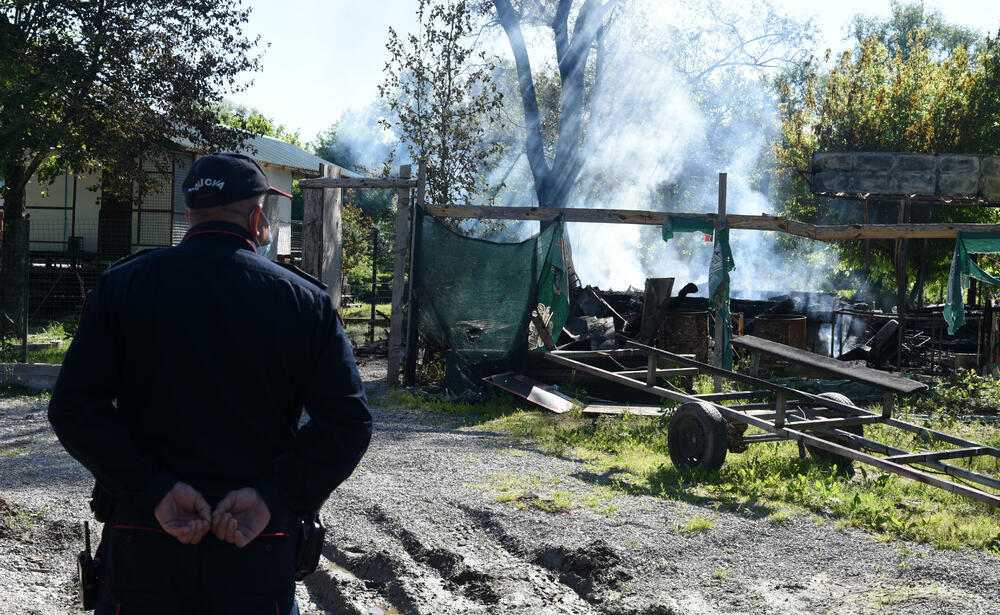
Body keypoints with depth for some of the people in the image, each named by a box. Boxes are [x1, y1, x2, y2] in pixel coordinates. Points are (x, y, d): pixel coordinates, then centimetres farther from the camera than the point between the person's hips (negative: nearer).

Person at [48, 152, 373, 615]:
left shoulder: (122, 287, -1)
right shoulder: (305, 300, -3)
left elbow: (74, 408, -10)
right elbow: (347, 422, -10)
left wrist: (153, 490, -12)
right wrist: (274, 497, -12)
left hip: (143, 540, 1)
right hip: (261, 552, 0)